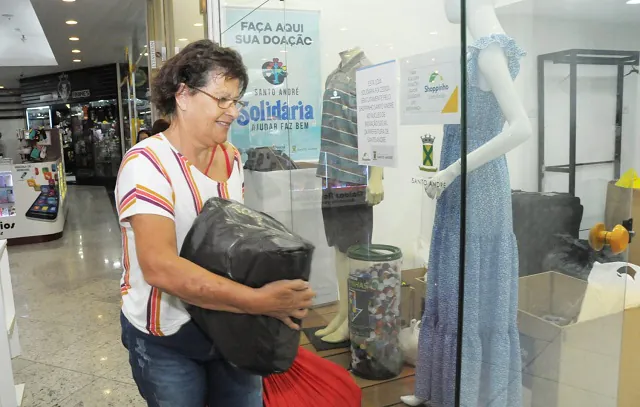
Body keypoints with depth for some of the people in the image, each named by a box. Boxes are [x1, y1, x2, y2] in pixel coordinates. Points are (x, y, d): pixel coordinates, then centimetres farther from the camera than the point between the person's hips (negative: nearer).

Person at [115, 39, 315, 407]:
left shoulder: (231, 159, 1)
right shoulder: (147, 162, -19)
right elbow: (160, 266, -29)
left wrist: (274, 284, -8)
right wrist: (257, 301, -34)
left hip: (230, 325, 5)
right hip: (166, 339, -5)